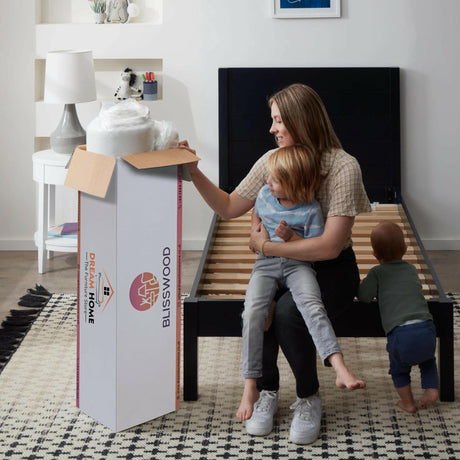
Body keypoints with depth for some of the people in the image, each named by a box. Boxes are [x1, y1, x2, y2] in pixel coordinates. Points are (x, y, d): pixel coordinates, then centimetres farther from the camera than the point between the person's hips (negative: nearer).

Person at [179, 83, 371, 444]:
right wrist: (194, 173, -1)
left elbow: (330, 246, -22)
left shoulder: (343, 167, -17)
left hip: (331, 269, -4)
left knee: (287, 312, -33)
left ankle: (309, 399, -8)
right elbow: (229, 207, 11)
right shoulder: (272, 160, 2)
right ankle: (267, 392, -4)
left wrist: (266, 245, -17)